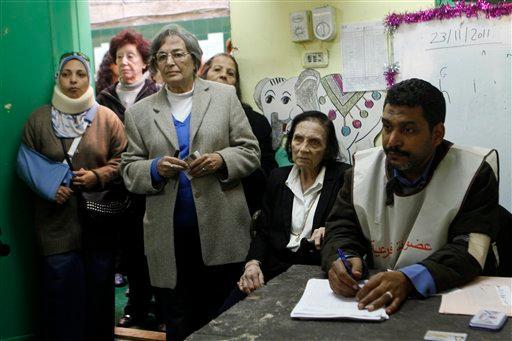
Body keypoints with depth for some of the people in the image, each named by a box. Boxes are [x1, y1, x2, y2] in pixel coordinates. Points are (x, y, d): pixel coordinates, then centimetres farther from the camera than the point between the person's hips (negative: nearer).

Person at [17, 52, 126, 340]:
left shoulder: (107, 118, 4)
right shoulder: (38, 119, 5)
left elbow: (121, 159, 3)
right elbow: (27, 165, 7)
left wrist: (97, 176, -13)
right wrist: (50, 188, -8)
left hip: (100, 221, 0)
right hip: (57, 222, 0)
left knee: (99, 290, 10)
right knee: (62, 294, 1)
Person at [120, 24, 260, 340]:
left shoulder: (224, 96, 5)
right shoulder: (139, 112, 7)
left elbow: (250, 152, 3)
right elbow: (129, 169, 8)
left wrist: (221, 160, -15)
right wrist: (155, 169, -13)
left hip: (222, 229, -1)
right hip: (169, 235, 1)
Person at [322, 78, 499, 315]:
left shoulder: (474, 174, -7)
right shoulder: (363, 169, 3)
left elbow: (469, 252, -15)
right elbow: (341, 229, 4)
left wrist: (409, 279, -32)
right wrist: (343, 259, -20)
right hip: (373, 297, 3)